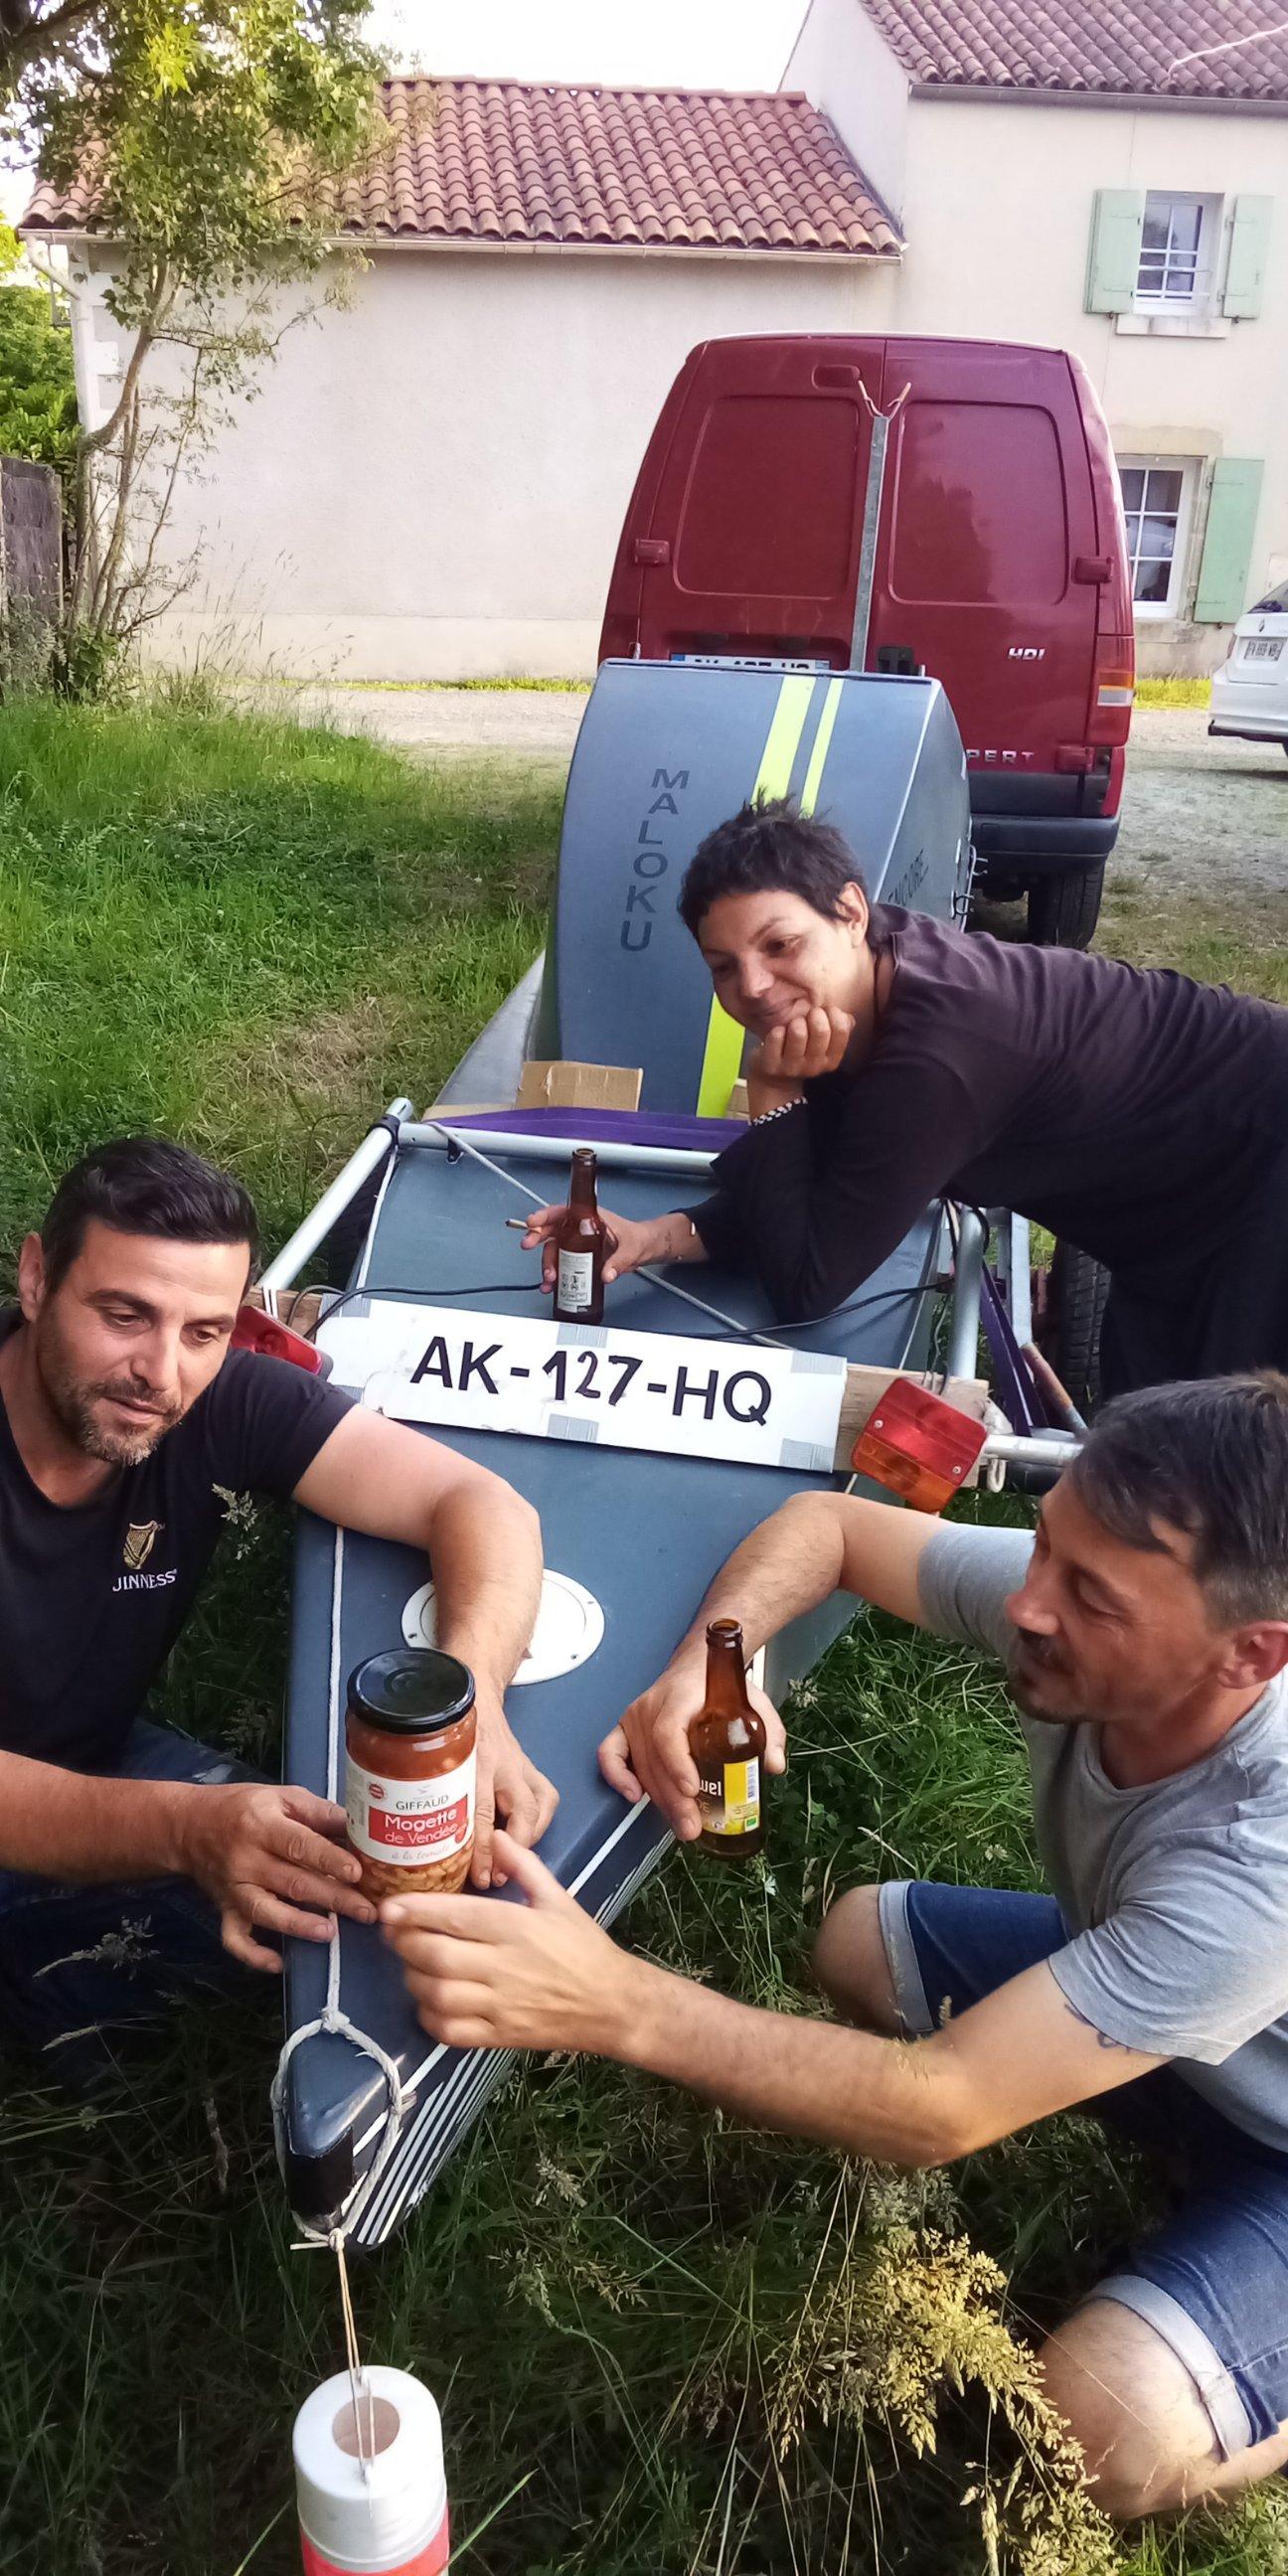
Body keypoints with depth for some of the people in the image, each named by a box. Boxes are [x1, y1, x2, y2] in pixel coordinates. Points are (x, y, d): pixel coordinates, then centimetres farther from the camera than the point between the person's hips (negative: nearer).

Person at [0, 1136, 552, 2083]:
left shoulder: (224, 1402, -20)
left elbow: (481, 1502, -21)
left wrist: (474, 1699, -40)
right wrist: (184, 1829, -51)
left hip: (99, 1762, 4)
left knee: (351, 1887, -14)